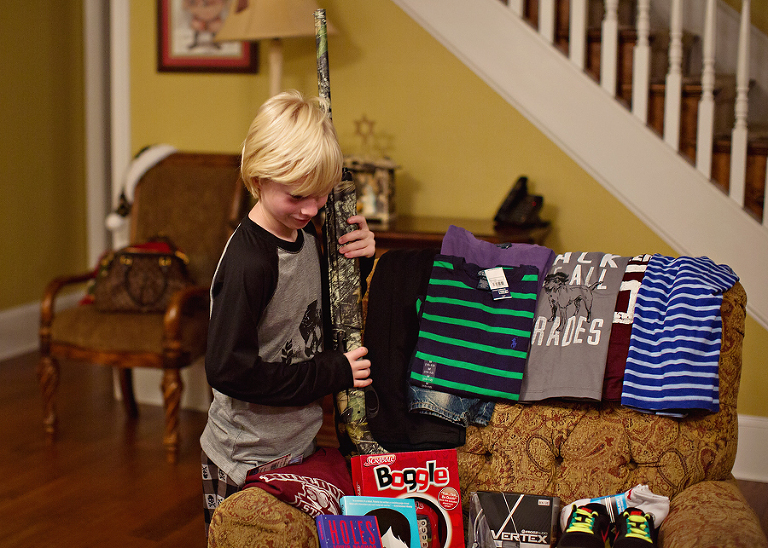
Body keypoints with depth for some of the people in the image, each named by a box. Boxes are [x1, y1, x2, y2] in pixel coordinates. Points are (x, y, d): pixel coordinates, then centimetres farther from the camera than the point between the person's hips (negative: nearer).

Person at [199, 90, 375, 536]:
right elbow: (229, 370, -26)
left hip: (298, 446, 8)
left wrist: (353, 259, -2)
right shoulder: (248, 261, -23)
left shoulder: (307, 235, 1)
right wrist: (332, 372, -20)